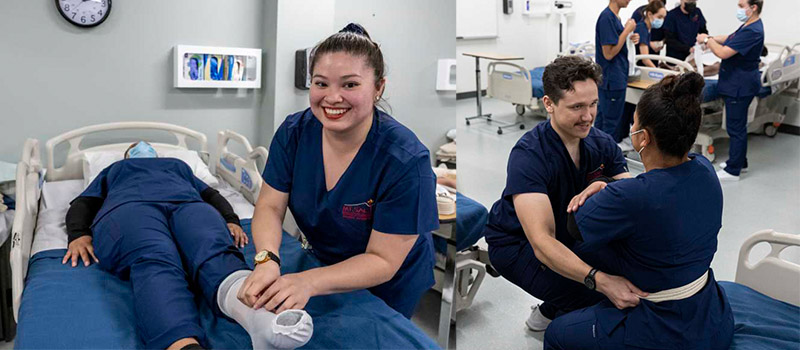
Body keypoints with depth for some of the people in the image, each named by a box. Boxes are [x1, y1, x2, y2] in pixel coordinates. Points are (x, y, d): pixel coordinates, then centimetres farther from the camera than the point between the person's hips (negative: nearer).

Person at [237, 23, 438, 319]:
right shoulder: (293, 132, -18)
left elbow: (382, 261, -29)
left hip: (388, 291, -4)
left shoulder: (406, 162, -33)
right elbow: (269, 207, -15)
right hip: (321, 259, 4)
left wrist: (310, 282, -44)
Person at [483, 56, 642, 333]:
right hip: (516, 243, -7)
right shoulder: (528, 155, -31)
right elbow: (542, 242, -40)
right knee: (588, 295, -28)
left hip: (569, 233, 7)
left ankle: (547, 312, 11)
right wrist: (602, 281, -52)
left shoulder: (602, 144, -10)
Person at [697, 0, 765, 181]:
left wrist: (707, 40, -10)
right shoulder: (748, 26, 9)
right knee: (737, 125, 20)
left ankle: (732, 170, 5)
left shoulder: (752, 32, -24)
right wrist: (711, 39, 5)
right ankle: (740, 162, 33)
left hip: (740, 86, -11)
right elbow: (730, 38, 23)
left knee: (736, 127, -3)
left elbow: (723, 52, -26)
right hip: (736, 83, 11)